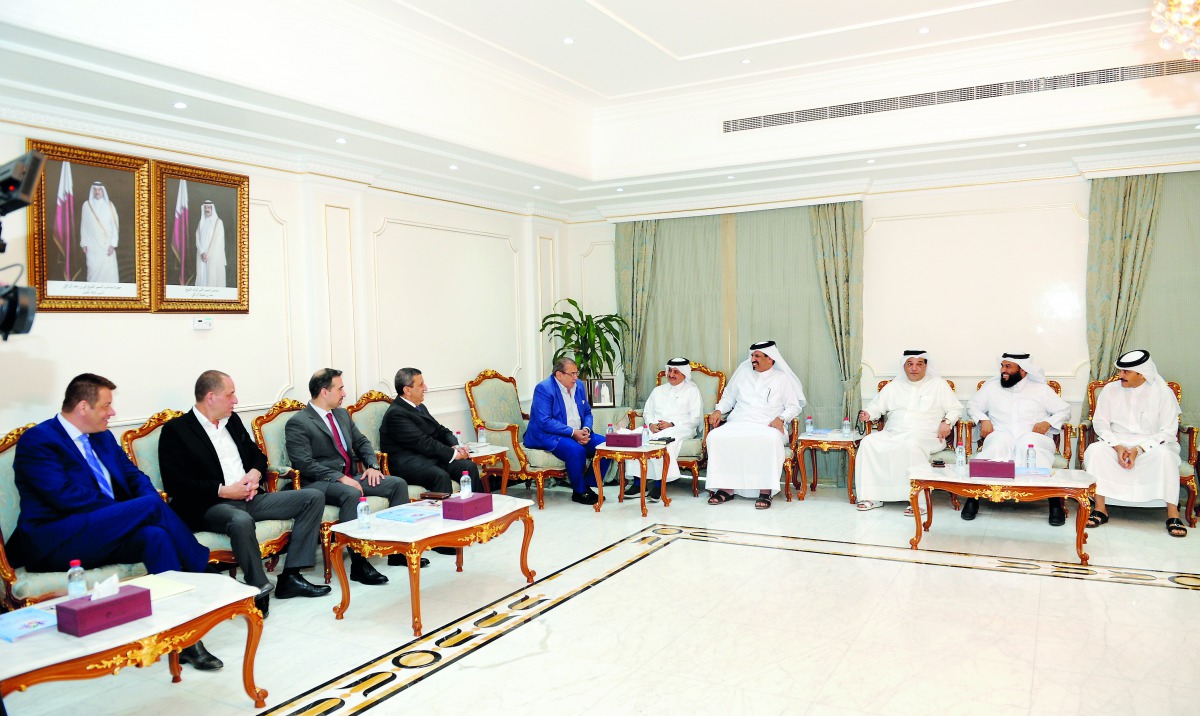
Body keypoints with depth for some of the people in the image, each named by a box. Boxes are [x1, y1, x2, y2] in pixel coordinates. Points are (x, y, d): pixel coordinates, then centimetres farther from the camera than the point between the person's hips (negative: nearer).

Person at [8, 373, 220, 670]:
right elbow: (65, 496, -19)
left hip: (104, 536, 7)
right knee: (151, 505, -27)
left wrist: (136, 513, -10)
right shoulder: (36, 441, -7)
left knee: (155, 536, -28)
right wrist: (141, 510, -20)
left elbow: (135, 477, 14)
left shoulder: (103, 438, 18)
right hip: (54, 544, -7)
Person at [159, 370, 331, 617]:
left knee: (313, 497, -6)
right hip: (210, 506, -7)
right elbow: (175, 483, -13)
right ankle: (259, 588, -22)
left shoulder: (233, 421, 17)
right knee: (241, 520, -41)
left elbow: (257, 454, 25)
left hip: (249, 498, 8)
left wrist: (255, 473, 1)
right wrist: (224, 490, -17)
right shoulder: (175, 430, -4)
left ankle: (290, 576, -10)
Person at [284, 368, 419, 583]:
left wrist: (372, 466, 1)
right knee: (351, 494, -39)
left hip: (349, 477, 8)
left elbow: (362, 442, 21)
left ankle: (398, 550, -1)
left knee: (398, 483, -6)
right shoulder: (297, 424, -9)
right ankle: (358, 563, -33)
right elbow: (305, 464, -18)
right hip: (319, 483, -8)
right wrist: (340, 478, -24)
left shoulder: (342, 414, 16)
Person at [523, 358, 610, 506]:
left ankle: (588, 486, 2)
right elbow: (545, 422, -21)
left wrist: (586, 430, -7)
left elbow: (587, 413, 16)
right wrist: (573, 432, -24)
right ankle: (579, 492, -11)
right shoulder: (543, 388, -14)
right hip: (547, 436, -7)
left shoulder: (578, 386, 9)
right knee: (576, 450, -34)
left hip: (578, 434, 8)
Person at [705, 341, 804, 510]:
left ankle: (765, 491, -35)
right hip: (738, 424, 3)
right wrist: (718, 410, 8)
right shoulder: (743, 372, 19)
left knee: (772, 440, -40)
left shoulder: (782, 378, 11)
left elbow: (794, 406, 8)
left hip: (767, 427, -3)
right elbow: (729, 397, 26)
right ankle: (726, 488, -25)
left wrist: (781, 418, -11)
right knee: (715, 436, -28)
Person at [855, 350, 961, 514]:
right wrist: (867, 413, -1)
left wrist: (947, 422, -10)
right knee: (868, 443, -24)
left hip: (924, 436, -4)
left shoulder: (938, 385, 11)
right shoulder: (894, 386, 20)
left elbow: (956, 409, 10)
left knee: (912, 445, -40)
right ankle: (871, 496, -20)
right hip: (892, 434, 4)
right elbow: (876, 406, 22)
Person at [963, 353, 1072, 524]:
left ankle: (1055, 502, -38)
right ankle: (973, 498, -40)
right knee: (998, 444, -38)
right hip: (1002, 436, 1)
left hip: (1033, 437, -1)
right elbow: (972, 405, 21)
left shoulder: (1041, 389, 14)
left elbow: (1064, 410, 15)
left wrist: (1048, 423, -5)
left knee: (1029, 443, -40)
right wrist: (983, 420, 1)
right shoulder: (992, 386, 18)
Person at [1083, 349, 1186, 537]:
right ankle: (1100, 509, -25)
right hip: (1116, 443, 2)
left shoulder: (1163, 392, -4)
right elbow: (1100, 422, 3)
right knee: (1095, 450, -29)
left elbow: (1168, 432, -7)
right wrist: (1117, 447, -14)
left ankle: (1173, 514, -27)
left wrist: (1138, 450, -19)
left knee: (1164, 455, -36)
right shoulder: (1111, 389, 4)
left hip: (1151, 445, -2)